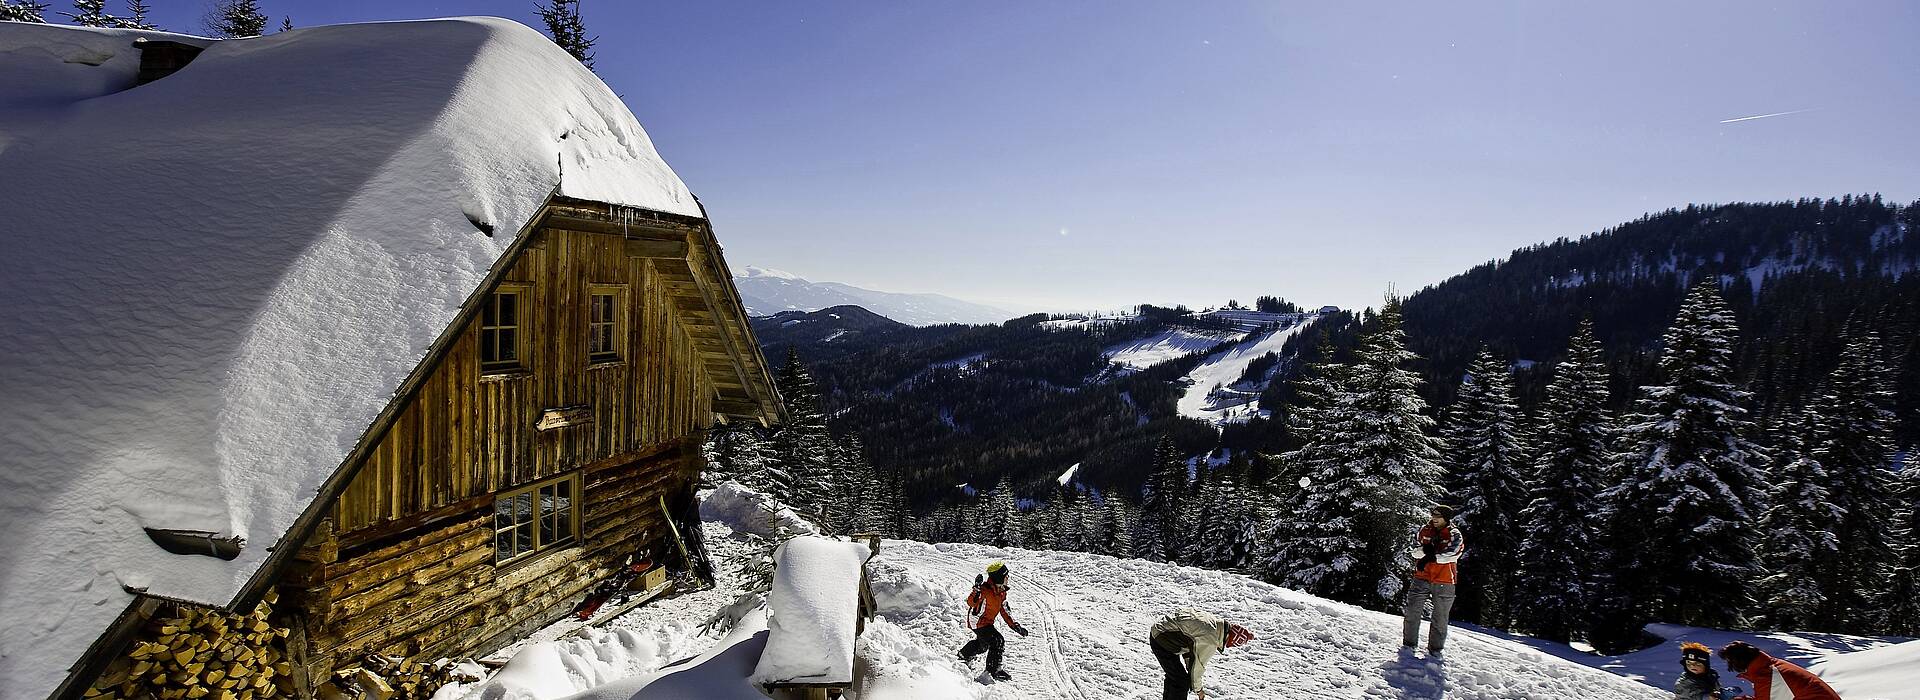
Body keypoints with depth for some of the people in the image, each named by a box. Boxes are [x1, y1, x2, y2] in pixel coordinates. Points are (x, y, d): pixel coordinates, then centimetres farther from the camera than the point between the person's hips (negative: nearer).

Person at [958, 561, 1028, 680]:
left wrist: (1015, 626, 8)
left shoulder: (1001, 592, -1)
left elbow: (1004, 610, 10)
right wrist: (976, 591, -58)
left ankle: (964, 655, 53)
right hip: (978, 622, -10)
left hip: (987, 622, 10)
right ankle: (994, 669, -2)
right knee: (998, 642, -17)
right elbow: (971, 602, -39)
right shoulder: (985, 590, -29)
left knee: (983, 643, 28)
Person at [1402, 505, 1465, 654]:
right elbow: (1414, 551, 2)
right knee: (1412, 612, 1)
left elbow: (1452, 554, -17)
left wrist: (1431, 557, -20)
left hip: (1444, 581, -2)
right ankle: (1409, 644, 13)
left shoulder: (1454, 534, -2)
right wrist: (1424, 549, -18)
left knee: (1440, 618, 6)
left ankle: (1435, 648, 18)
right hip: (1421, 578, 2)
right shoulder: (1425, 531, 7)